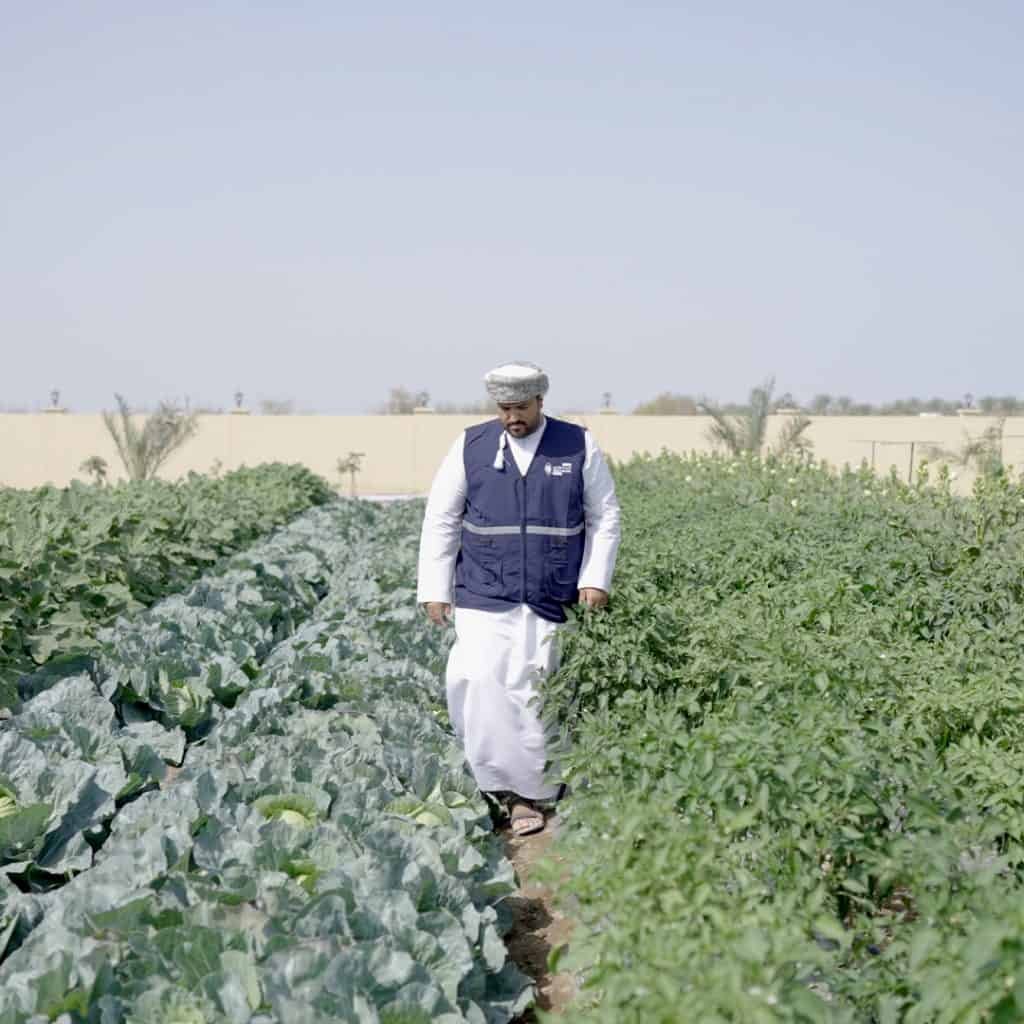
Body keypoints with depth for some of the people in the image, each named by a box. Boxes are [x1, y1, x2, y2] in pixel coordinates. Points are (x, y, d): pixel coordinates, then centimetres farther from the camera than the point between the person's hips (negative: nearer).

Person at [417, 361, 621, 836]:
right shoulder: (471, 446, 2)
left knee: (532, 692, -1)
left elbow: (604, 517, 6)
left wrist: (596, 579, -5)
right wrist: (435, 589, 1)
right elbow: (441, 520, 6)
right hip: (484, 595, 1)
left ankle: (528, 795, 11)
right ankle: (507, 782, -3)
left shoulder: (579, 446, 1)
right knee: (477, 680, -16)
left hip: (553, 600, 0)